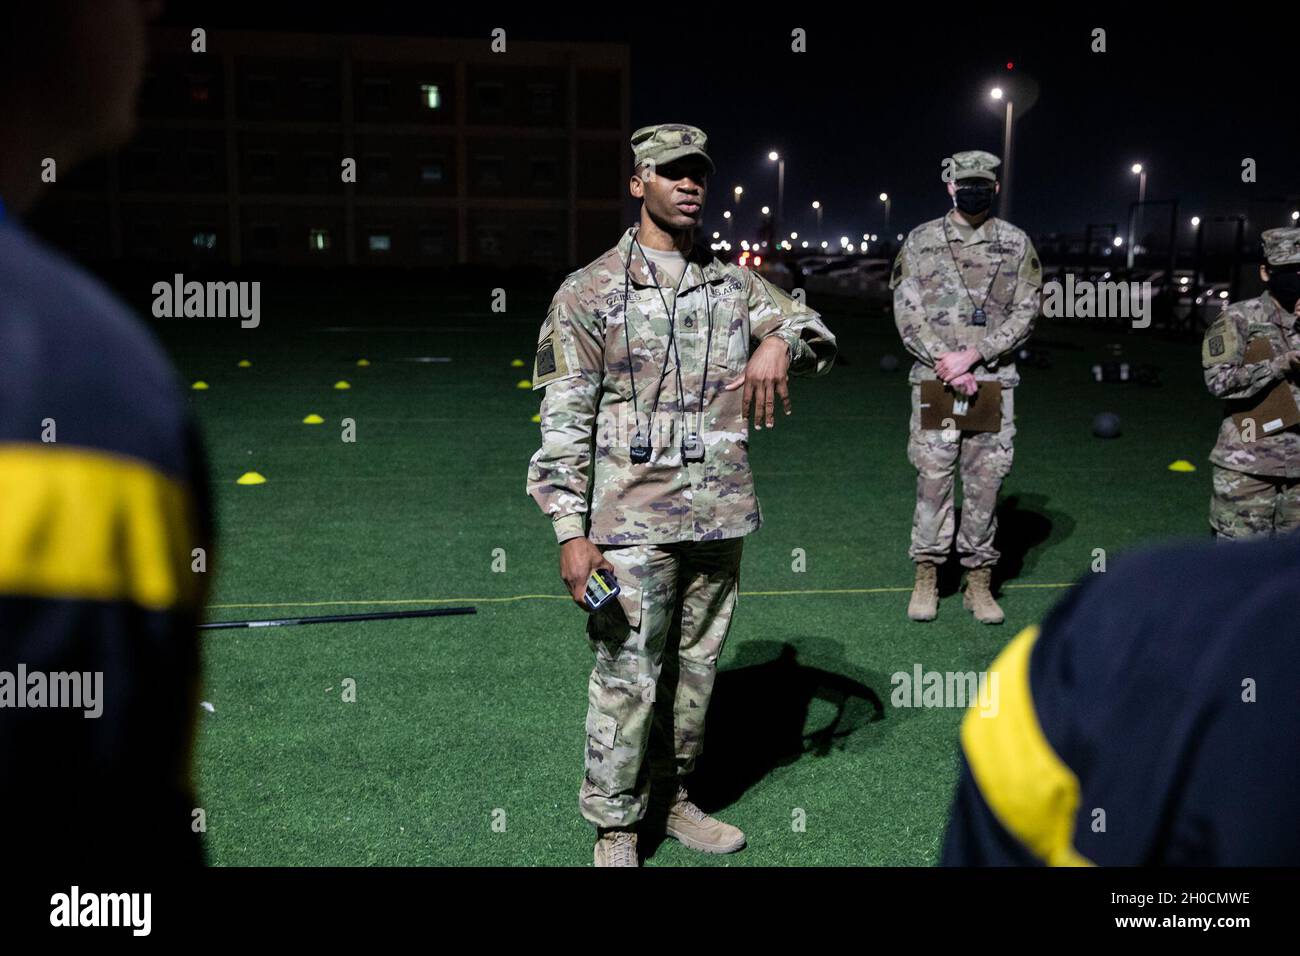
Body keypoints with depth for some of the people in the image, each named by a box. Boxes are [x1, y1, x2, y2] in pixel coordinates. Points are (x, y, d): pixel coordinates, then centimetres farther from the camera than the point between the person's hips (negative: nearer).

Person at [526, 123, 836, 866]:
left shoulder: (735, 285, 10)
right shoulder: (590, 293, -3)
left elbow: (821, 340, 3)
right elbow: (564, 423, -7)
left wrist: (781, 339, -21)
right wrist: (571, 533, -14)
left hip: (720, 522, 5)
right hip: (634, 525, -4)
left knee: (696, 671, 15)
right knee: (627, 680, 1)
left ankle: (673, 799, 34)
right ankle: (615, 829, 18)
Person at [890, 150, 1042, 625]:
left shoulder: (1017, 244, 7)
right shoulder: (921, 241, 4)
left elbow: (1025, 312, 1)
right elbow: (907, 312, -1)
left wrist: (972, 355, -12)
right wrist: (946, 364, -11)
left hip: (994, 381, 1)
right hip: (934, 379, -1)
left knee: (986, 480, 4)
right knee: (933, 478, 1)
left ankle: (979, 581, 14)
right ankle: (926, 577, 11)